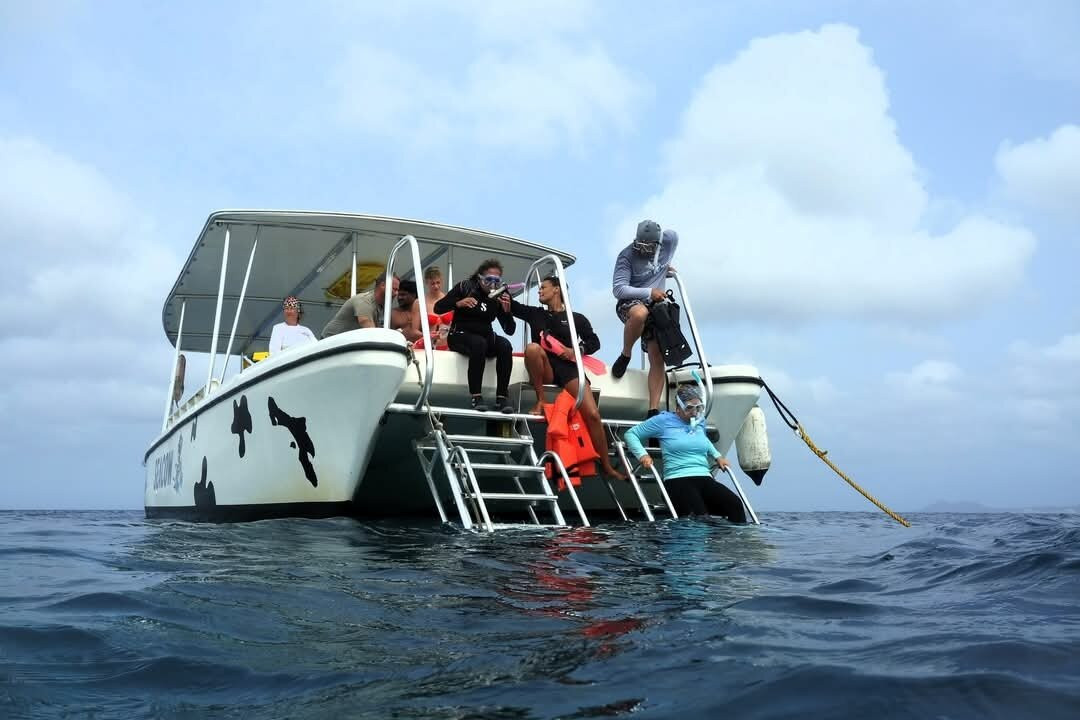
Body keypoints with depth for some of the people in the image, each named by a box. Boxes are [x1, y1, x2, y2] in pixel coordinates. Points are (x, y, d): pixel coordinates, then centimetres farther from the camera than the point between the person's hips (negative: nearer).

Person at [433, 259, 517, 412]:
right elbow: (438, 308, -5)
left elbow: (510, 330, 1)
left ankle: (502, 397, -29)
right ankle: (475, 396, -35)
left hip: (485, 336, 4)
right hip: (460, 335, -3)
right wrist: (458, 303, -22)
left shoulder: (498, 297, 4)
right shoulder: (465, 287, -2)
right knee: (479, 343, -37)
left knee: (505, 345, -29)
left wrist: (507, 310, -18)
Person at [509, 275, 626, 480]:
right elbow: (511, 305, 16)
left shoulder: (576, 318, 13)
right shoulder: (535, 314, 19)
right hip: (545, 370, 1)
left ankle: (606, 466, -5)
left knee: (593, 414, -19)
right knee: (532, 347, -35)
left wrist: (576, 351, -4)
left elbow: (594, 342, 12)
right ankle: (540, 401, -21)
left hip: (568, 368, -1)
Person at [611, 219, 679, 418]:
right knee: (640, 313, -42)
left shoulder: (669, 239, -3)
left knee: (658, 358, -11)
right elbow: (618, 289, -20)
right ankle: (625, 356, -15)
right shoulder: (627, 256, -16)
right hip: (630, 303, -4)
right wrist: (649, 293, -26)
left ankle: (654, 411, -11)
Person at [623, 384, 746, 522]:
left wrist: (717, 456, 30)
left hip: (705, 479, 5)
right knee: (700, 518, -36)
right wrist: (643, 455, -4)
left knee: (735, 504, -26)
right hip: (678, 481, -5)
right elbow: (631, 434, 12)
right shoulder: (664, 420, 6)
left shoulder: (700, 421, 21)